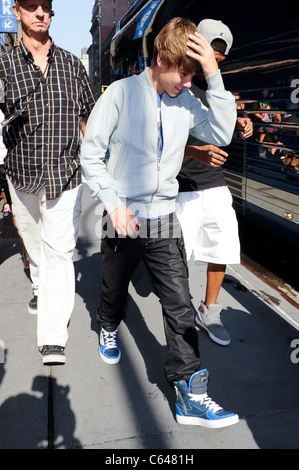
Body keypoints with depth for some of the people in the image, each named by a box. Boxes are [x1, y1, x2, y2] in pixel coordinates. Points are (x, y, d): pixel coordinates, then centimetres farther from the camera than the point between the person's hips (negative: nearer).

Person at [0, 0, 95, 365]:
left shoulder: (71, 64, 7)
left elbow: (87, 116, 15)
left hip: (65, 173, -1)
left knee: (58, 250, -9)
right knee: (33, 242, 18)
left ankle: (53, 339, -8)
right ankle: (41, 288, 47)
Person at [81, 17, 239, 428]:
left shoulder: (185, 100, 2)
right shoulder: (121, 93, -10)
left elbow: (222, 135, -8)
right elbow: (91, 153, -7)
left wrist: (214, 77, -13)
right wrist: (115, 204, -14)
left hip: (165, 220, 3)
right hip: (124, 220, -2)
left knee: (180, 305, -1)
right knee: (115, 290, 19)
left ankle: (189, 394, 8)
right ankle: (108, 327, 54)